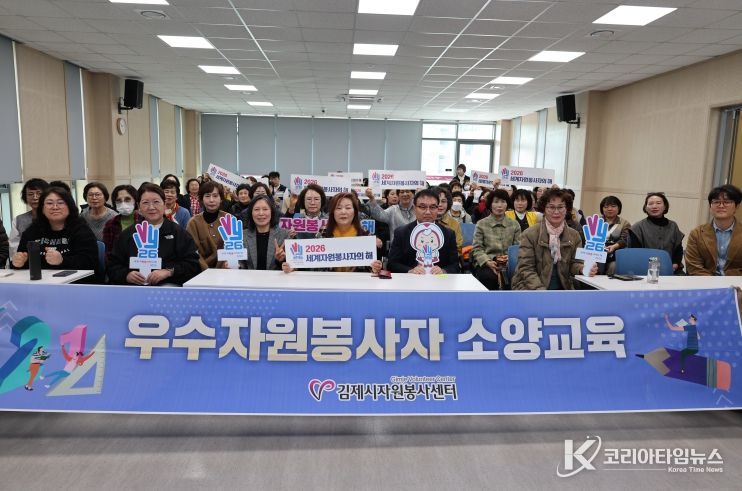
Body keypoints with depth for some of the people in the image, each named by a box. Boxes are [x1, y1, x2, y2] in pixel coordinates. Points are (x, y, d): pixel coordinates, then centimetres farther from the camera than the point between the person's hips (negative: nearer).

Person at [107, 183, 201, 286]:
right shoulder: (128, 234, 18)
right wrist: (126, 275, -5)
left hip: (168, 285, -3)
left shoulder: (179, 232, 9)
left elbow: (193, 265, 0)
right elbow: (113, 267, 16)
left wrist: (169, 271, -14)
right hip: (132, 286, 3)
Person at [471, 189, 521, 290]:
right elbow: (476, 248, 1)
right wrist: (488, 262, -16)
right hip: (485, 264, -2)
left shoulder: (514, 225, 14)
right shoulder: (481, 224, 8)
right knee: (490, 277, -35)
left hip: (508, 264, 2)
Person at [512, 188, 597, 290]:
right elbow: (526, 268, -11)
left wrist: (583, 269, -15)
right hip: (530, 288, -4)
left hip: (562, 287, 5)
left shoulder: (574, 236, 7)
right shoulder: (530, 235, -6)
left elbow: (574, 263, 9)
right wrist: (541, 290, -24)